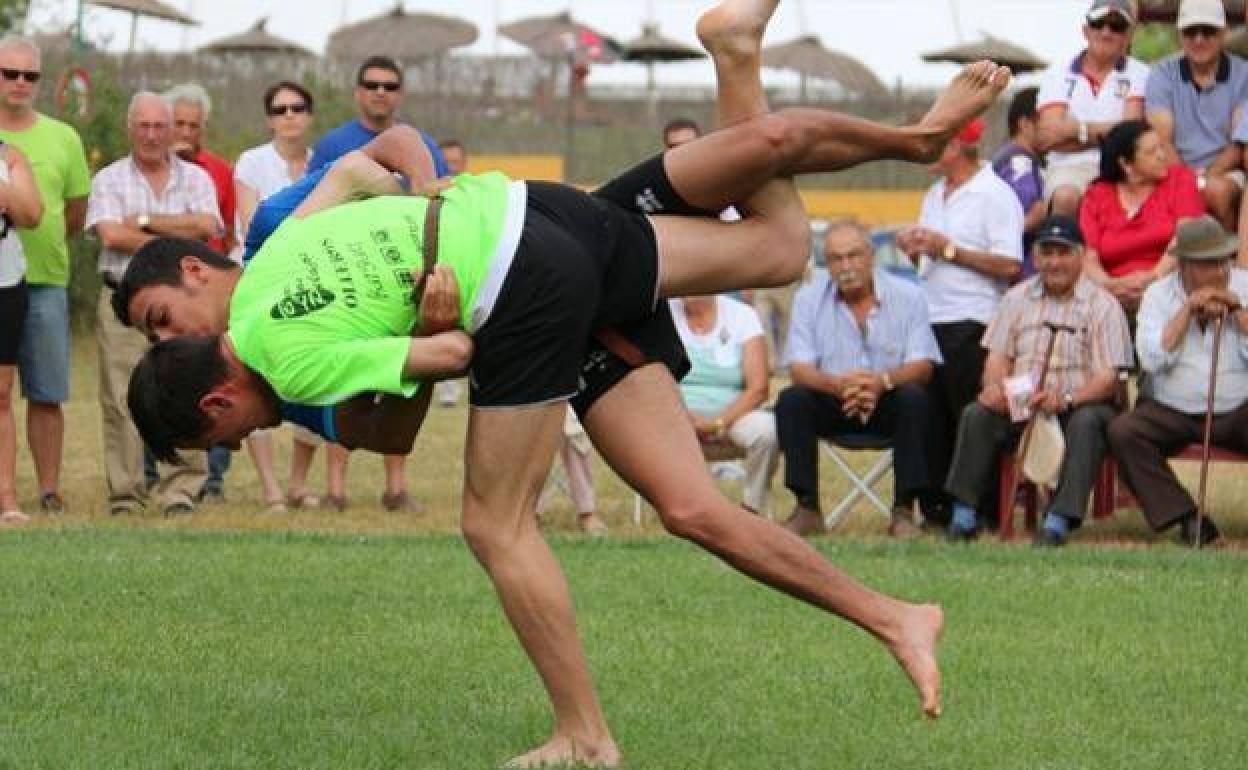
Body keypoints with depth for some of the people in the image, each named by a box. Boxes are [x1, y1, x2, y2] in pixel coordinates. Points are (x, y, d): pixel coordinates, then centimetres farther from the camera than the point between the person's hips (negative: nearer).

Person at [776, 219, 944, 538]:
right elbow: (800, 368, -9)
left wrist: (883, 381, -34)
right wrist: (836, 383, -32)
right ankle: (807, 508, -21)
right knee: (791, 400, -26)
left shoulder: (907, 296, -4)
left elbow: (922, 366, -12)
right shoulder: (809, 299, -2)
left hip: (887, 403, -1)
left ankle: (904, 511, -27)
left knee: (914, 398, -32)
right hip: (833, 404, 1)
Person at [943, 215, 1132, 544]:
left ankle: (1059, 520, -39)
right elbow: (998, 357, 11)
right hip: (1018, 405, 3)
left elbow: (1107, 377, -7)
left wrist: (1066, 399, -26)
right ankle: (964, 514, -21)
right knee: (976, 414, -23)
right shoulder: (1017, 298, 16)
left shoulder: (1102, 305, 2)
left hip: (1079, 405, -3)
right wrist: (995, 387, -15)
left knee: (1088, 421, -35)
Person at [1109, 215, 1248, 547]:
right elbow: (1152, 359, -11)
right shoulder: (1158, 294, 4)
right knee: (1123, 431, -26)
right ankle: (1188, 519, -26)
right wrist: (1188, 310, -12)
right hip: (1171, 413, 1)